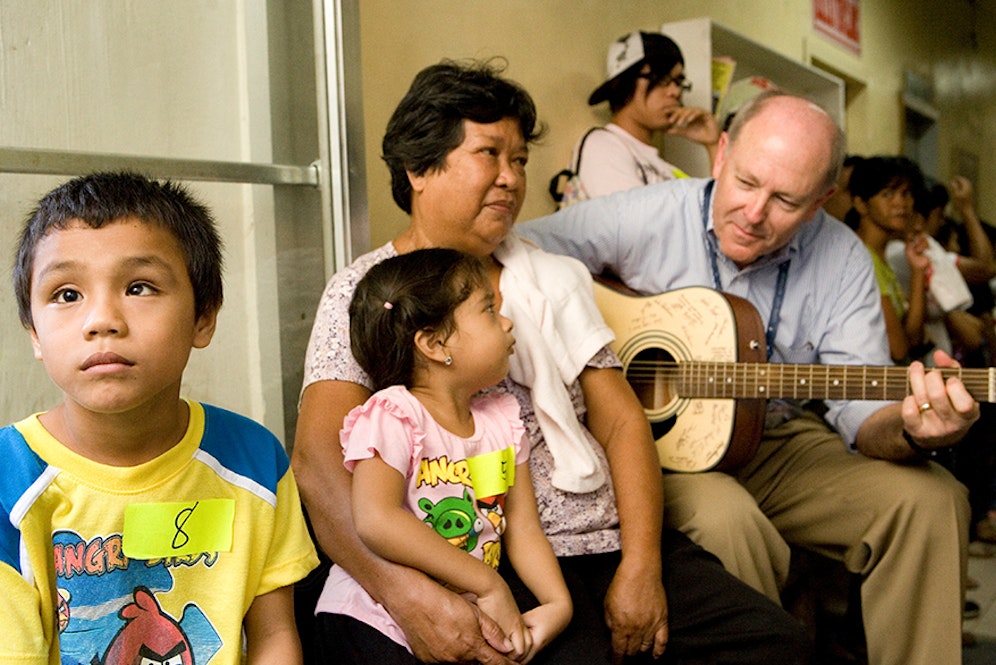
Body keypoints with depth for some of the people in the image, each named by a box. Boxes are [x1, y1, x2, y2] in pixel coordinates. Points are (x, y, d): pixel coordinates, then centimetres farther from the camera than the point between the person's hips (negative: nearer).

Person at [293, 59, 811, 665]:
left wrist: (641, 565, -6)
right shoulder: (367, 293, -1)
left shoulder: (555, 280, 15)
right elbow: (320, 457, -14)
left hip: (609, 537, 5)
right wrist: (408, 594, -29)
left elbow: (622, 422, 9)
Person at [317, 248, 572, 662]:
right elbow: (375, 522, -28)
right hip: (377, 625, -6)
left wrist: (558, 603, -9)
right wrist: (488, 584, -24)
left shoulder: (501, 420, 8)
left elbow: (522, 528, 8)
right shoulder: (393, 417, -14)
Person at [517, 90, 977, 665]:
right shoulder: (643, 218, -11)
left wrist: (911, 432, -33)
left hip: (780, 442, 4)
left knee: (932, 499, -16)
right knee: (727, 521, -35)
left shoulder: (841, 258, -4)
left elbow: (860, 406, -10)